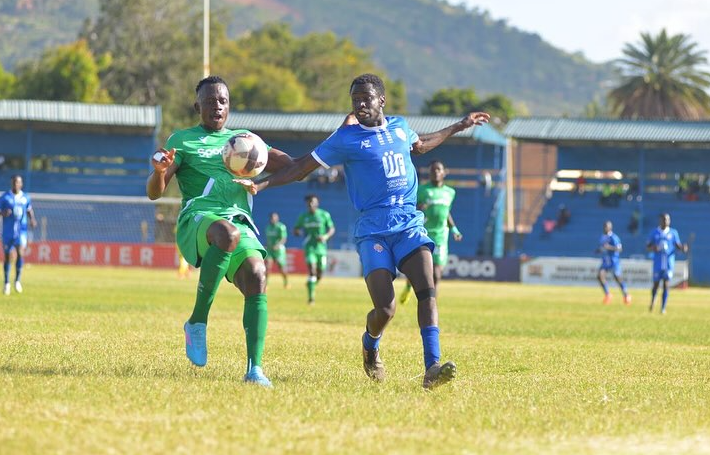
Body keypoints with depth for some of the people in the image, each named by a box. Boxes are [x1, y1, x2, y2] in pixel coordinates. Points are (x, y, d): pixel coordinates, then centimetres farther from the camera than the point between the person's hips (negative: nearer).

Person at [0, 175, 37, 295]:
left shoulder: (25, 197, 5)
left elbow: (29, 210, 18)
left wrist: (32, 220, -2)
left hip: (21, 231, 0)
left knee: (20, 253, -18)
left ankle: (17, 280, -2)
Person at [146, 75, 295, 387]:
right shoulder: (183, 140, 16)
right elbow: (154, 193, 5)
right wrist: (159, 172, -17)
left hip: (241, 223, 4)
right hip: (197, 221, -4)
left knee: (256, 276, -27)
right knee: (227, 233, -40)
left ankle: (254, 368, -29)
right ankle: (197, 323, -27)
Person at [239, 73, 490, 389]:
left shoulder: (399, 127, 14)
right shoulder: (347, 138, 0)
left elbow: (419, 146, 38)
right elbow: (303, 167, 2)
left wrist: (459, 127, 43)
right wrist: (260, 184, -7)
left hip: (409, 223, 3)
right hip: (373, 230, -3)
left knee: (427, 290, -20)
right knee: (385, 309, -14)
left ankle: (432, 368, -28)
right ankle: (370, 345, 22)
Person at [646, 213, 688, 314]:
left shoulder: (673, 233, 4)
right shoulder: (654, 232, 4)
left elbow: (678, 245, 5)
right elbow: (648, 246, 6)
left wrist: (683, 248, -18)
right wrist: (653, 248, -17)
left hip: (669, 263, 0)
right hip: (658, 263, 0)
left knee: (666, 285, -6)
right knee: (656, 284, 7)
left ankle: (663, 308, -3)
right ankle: (652, 302, 34)